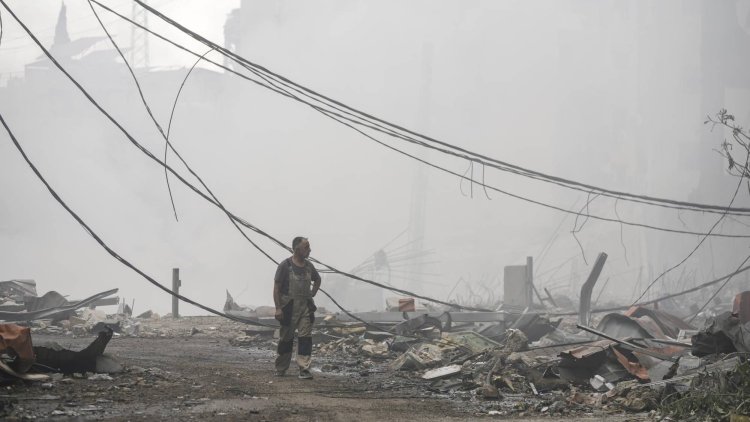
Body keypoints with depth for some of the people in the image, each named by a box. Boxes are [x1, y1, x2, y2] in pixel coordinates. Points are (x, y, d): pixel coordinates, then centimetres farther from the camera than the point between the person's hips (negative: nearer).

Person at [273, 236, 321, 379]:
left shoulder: (308, 266, 9)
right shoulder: (285, 265, -7)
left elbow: (317, 280, 30)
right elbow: (276, 287, -8)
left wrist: (312, 294, 14)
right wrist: (278, 308, -14)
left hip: (305, 307, 4)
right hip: (289, 307, -4)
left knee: (305, 337, -7)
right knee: (286, 338, 5)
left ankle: (304, 369, -8)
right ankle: (280, 369, 19)